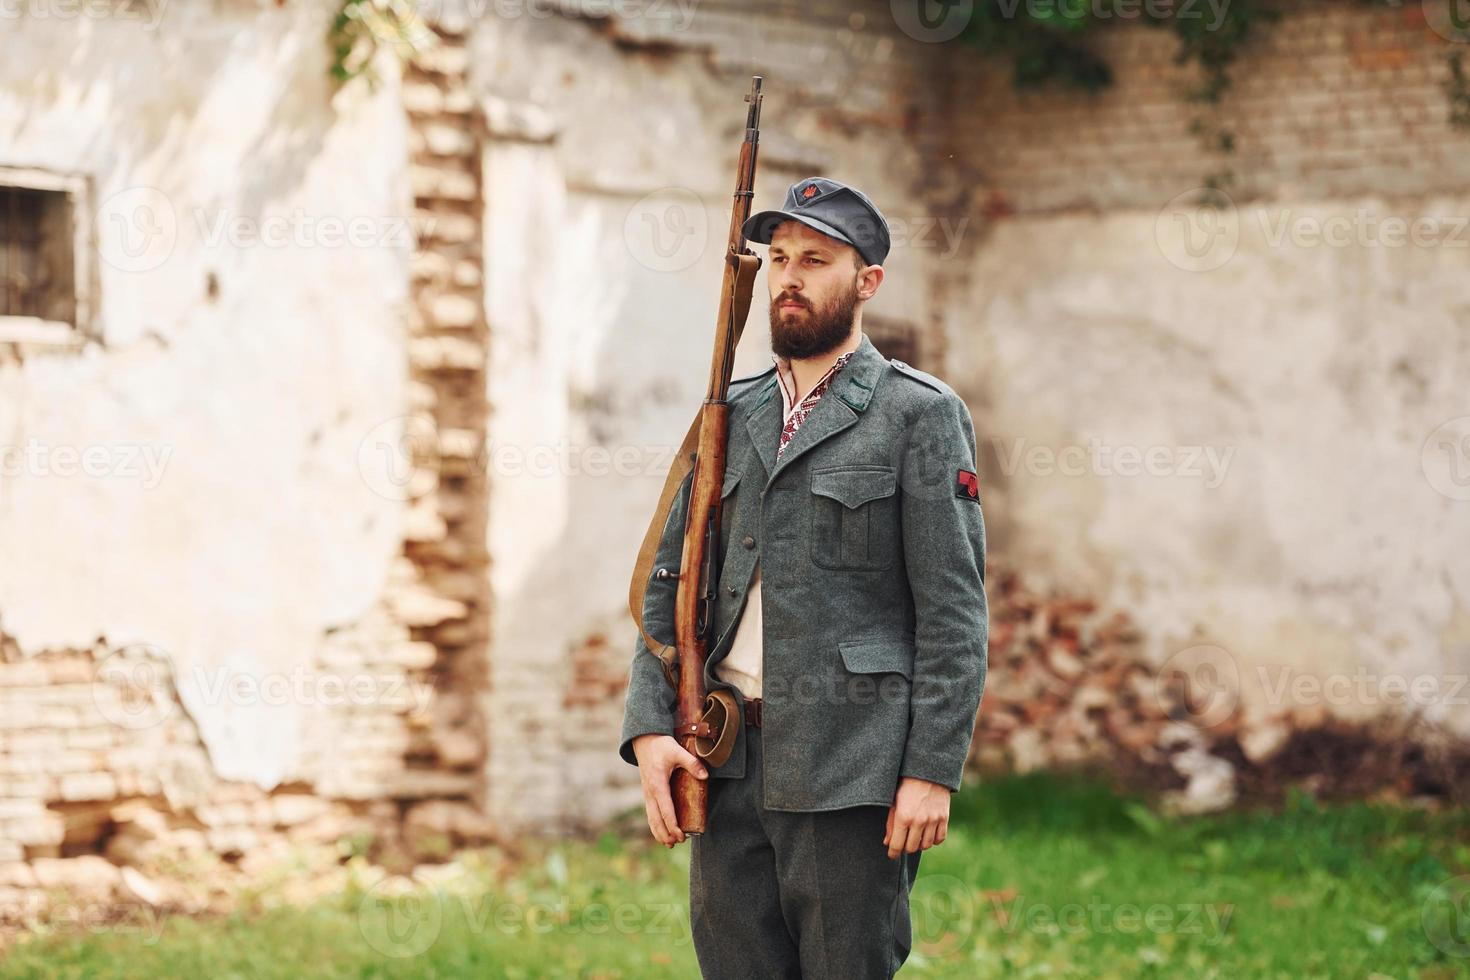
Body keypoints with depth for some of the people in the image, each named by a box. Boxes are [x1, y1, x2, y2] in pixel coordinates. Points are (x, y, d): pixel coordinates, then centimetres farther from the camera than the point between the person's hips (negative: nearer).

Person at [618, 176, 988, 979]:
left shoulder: (920, 415, -1)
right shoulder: (730, 416, 16)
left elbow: (954, 609, -6)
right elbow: (669, 581, 14)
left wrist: (933, 770, -13)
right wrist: (649, 728, 0)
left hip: (850, 766, -5)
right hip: (726, 762, 5)